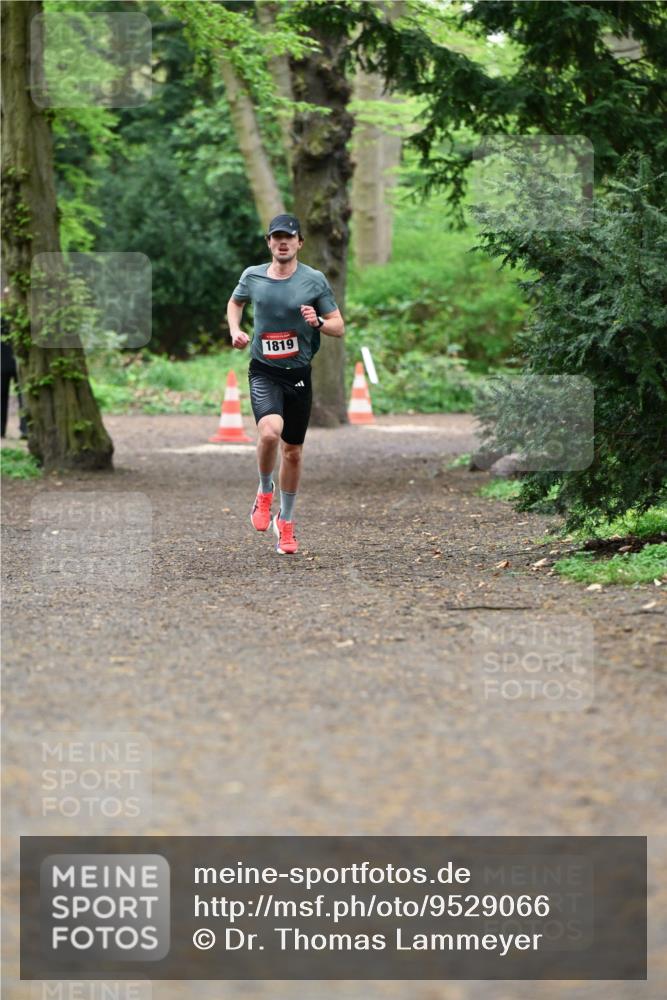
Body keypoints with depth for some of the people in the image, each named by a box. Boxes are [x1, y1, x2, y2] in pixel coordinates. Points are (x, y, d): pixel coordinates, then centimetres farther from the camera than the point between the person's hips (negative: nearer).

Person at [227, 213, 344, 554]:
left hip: (299, 373, 1)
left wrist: (317, 322, -18)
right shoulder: (252, 276, 1)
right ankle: (265, 491, 0)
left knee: (293, 451, 10)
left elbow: (339, 327, 3)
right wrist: (235, 330, 5)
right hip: (264, 372, -1)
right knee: (270, 431, -29)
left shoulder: (314, 280, -2)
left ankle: (286, 521, 30)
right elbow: (235, 302, 23)